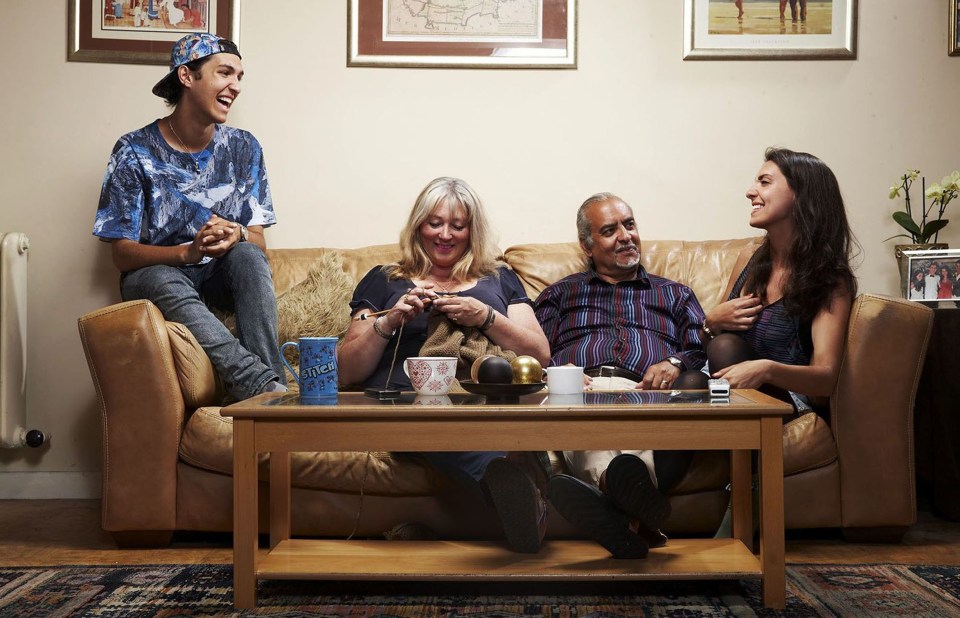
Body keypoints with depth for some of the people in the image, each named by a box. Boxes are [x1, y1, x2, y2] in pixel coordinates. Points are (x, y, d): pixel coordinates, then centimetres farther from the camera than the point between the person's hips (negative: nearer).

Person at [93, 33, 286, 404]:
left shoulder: (243, 148, 3)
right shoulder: (135, 152, -7)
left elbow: (258, 241, 0)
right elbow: (122, 253, -10)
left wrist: (236, 235, -26)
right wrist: (188, 251, -29)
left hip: (222, 277, 3)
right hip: (154, 273, -2)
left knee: (248, 255, -31)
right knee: (165, 282, -37)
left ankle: (270, 385, -40)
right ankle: (264, 386, -51)